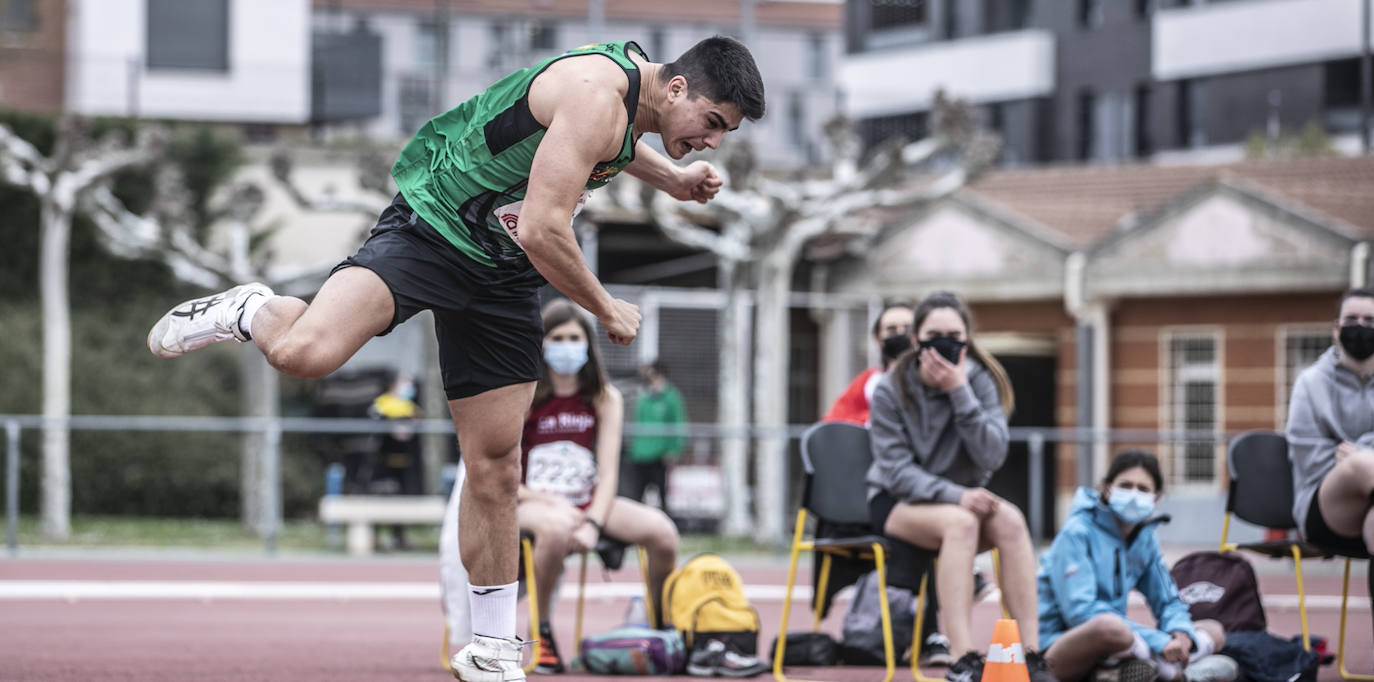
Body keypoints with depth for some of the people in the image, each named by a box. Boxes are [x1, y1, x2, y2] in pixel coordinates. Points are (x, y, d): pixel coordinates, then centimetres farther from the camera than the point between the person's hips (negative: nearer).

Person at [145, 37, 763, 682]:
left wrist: (668, 176, 20)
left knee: (495, 465, 5)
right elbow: (543, 230, -28)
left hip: (503, 270, 8)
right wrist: (607, 310, -15)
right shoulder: (596, 93, -25)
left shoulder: (632, 76, 6)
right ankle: (251, 313, 2)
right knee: (305, 353, -32)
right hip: (429, 232, -8)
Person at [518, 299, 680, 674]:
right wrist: (551, 502, -19)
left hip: (588, 502, 4)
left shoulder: (604, 398, 4)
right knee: (556, 527, -42)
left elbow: (608, 473, -2)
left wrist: (592, 524, -18)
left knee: (661, 531, -23)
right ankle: (541, 632, -21)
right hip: (533, 503, -3)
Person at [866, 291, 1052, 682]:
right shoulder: (891, 392, -11)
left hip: (962, 496, 3)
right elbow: (898, 472, -15)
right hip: (896, 503, -3)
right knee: (960, 522, -36)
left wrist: (961, 393, -26)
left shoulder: (982, 381, -5)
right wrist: (955, 495, -30)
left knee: (1010, 520, -30)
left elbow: (992, 457, -18)